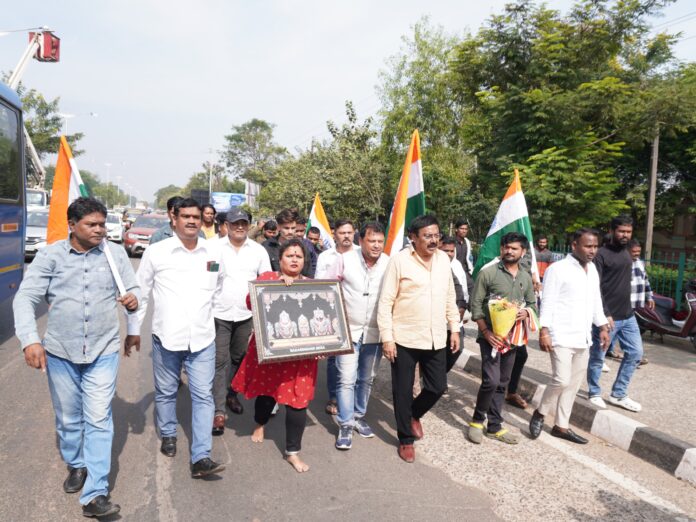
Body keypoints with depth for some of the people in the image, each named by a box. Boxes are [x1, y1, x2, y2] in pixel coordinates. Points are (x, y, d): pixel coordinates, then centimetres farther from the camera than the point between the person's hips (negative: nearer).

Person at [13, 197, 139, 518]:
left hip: (103, 351, -1)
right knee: (68, 418, 16)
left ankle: (95, 495, 3)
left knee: (98, 420, -3)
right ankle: (76, 466, 42)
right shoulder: (51, 255, -4)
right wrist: (30, 340, -20)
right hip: (60, 351, 1)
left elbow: (132, 288, 6)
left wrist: (133, 299, -19)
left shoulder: (115, 254, -2)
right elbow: (25, 298, -7)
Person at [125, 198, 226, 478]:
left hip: (202, 338, 1)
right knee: (165, 392, 17)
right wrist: (133, 329, 6)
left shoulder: (214, 251, 2)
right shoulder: (156, 252, -5)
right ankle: (168, 435, 41)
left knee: (203, 396, 0)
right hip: (166, 336, -1)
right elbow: (141, 293, 4)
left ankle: (201, 458, 5)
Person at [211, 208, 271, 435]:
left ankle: (231, 394, 38)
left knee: (238, 358, 16)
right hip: (219, 314, -2)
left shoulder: (259, 250, 3)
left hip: (246, 314, 3)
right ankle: (218, 411, 1)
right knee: (220, 361, -4)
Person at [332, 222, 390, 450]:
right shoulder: (345, 259, -10)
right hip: (348, 329, -2)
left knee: (367, 379, 16)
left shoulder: (389, 264, -7)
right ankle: (345, 425, 10)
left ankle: (359, 416, 34)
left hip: (375, 332, 2)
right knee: (346, 379, -3)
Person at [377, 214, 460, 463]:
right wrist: (387, 337, -13)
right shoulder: (399, 260, -11)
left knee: (438, 387, 12)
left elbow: (450, 298, 14)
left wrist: (454, 329, 12)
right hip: (405, 339, -4)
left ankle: (414, 415, 42)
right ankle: (406, 439, 28)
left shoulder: (444, 259, 5)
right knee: (403, 391, 8)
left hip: (436, 339, 5)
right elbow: (385, 302, -10)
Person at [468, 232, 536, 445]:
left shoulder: (526, 278, 9)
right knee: (491, 380, -14)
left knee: (502, 384, 12)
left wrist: (526, 313, -6)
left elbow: (532, 303, 18)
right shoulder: (488, 272, -8)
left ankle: (494, 426, 24)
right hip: (491, 336, -5)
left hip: (512, 338, 5)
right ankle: (477, 420, 9)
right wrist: (486, 332, -17)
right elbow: (476, 304, -9)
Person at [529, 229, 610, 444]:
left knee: (573, 384, 11)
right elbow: (548, 302, -13)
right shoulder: (558, 269, -11)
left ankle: (561, 426, 22)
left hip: (583, 338, 7)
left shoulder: (592, 269, 11)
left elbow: (596, 300, 20)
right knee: (561, 380, -11)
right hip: (561, 336, -7)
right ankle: (540, 413, 13)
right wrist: (544, 331, -19)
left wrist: (603, 326, 16)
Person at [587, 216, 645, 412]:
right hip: (607, 317, -8)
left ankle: (618, 394, 22)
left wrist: (628, 309, 18)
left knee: (635, 353, 11)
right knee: (598, 357, 4)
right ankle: (594, 393, 22)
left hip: (628, 316, 8)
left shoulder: (626, 253, 13)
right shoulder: (602, 254, -12)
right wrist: (605, 314, -22)